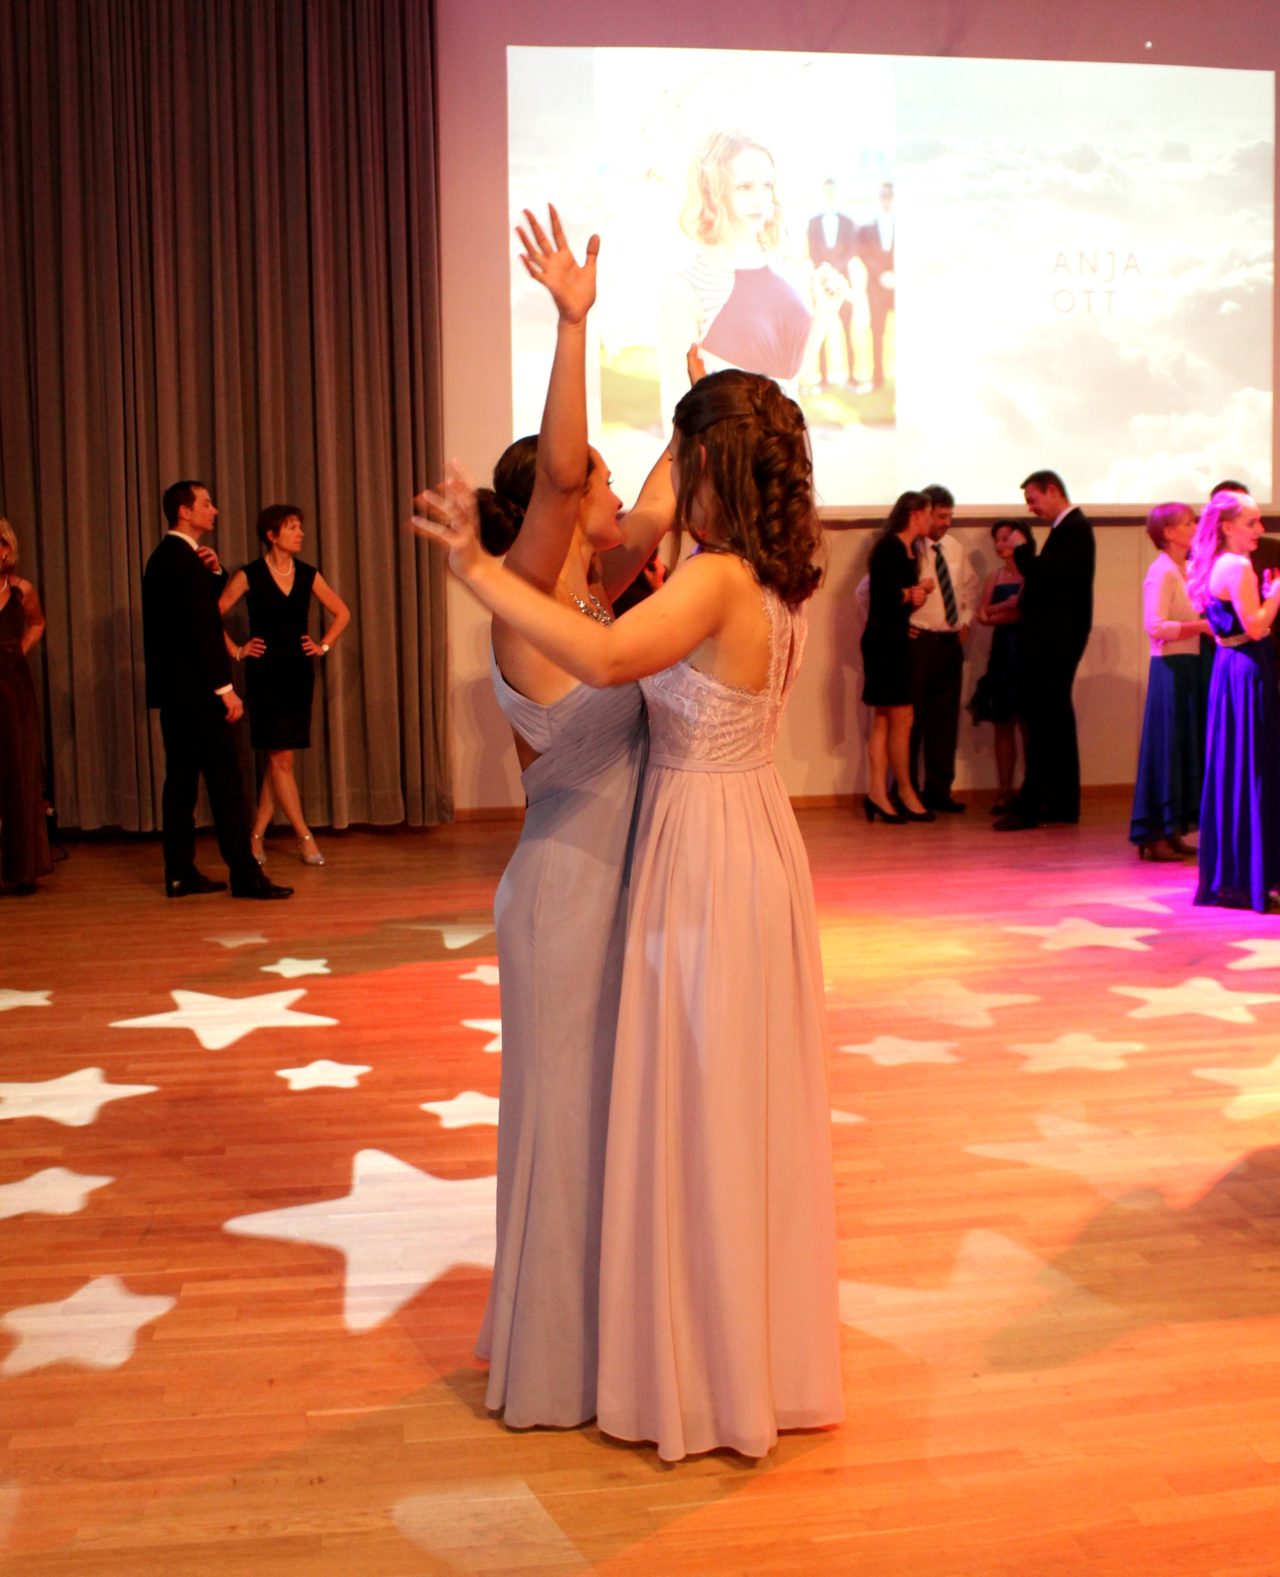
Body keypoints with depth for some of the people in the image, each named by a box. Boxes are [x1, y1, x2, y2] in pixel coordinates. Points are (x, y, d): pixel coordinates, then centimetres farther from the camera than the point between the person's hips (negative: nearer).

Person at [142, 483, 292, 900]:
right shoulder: (183, 560, -14)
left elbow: (208, 606, 24)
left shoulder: (163, 557, 16)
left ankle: (180, 873, 13)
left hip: (172, 688, 10)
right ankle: (244, 875, -9)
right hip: (195, 689, -10)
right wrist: (224, 687, -20)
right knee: (225, 780, -9)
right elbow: (201, 628, -20)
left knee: (181, 779, 10)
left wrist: (214, 572, 6)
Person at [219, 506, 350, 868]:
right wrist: (236, 651, -4)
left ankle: (257, 835, 16)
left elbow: (342, 613, 16)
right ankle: (305, 838, 0)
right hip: (265, 672, -4)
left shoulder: (308, 575, 5)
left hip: (299, 671, 4)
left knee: (279, 758, 6)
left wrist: (324, 646, 7)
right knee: (281, 757, -4)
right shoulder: (249, 576, -6)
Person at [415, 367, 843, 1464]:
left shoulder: (718, 579, -20)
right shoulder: (781, 582, 5)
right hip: (761, 841, 9)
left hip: (705, 857, -9)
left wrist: (479, 570, -33)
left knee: (696, 1115, 3)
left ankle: (711, 1373, 17)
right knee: (756, 1107, 18)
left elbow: (605, 658, -38)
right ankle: (773, 1349, 33)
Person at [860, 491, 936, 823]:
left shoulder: (909, 551, 14)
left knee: (884, 721, 7)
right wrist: (914, 591, -8)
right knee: (901, 720, -3)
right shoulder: (889, 548, -13)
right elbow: (881, 595, -21)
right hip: (883, 642, -10)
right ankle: (906, 794, 7)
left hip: (898, 640, 10)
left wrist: (917, 593, -3)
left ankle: (877, 793, 8)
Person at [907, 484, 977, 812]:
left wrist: (966, 620, 16)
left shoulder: (955, 549, 9)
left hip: (951, 642, 7)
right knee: (911, 718, -2)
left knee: (946, 718, 10)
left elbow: (970, 586, 28)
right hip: (918, 641, -7)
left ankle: (938, 790, 18)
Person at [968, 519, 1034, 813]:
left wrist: (994, 614, 1)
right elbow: (983, 614, 7)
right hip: (1001, 652, 6)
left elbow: (1026, 612, -11)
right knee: (1002, 726, 5)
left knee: (1027, 725, -5)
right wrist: (1009, 606, -8)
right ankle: (1004, 792, 8)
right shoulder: (995, 576, 15)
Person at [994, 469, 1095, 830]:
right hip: (1053, 638, 10)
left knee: (1043, 721, -10)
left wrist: (1022, 551, -13)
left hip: (1057, 639, -10)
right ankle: (1063, 803, 19)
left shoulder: (1074, 528, -13)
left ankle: (1029, 806, -10)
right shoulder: (1067, 528, 18)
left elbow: (1050, 576, -23)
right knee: (1056, 719, 13)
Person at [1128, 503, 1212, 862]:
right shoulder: (1162, 572, -13)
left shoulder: (1184, 570, 15)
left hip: (1189, 667, 9)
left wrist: (1209, 623, 4)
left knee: (1187, 748, 11)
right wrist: (1202, 626, -19)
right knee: (1166, 748, -5)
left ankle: (1171, 831, 18)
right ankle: (1153, 835, 2)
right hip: (1170, 668, -9)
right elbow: (1156, 627, -21)